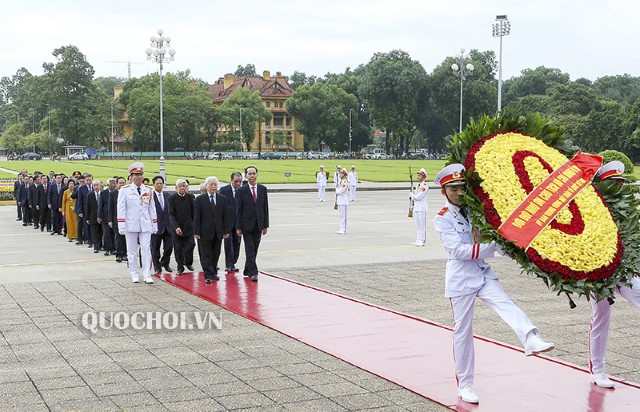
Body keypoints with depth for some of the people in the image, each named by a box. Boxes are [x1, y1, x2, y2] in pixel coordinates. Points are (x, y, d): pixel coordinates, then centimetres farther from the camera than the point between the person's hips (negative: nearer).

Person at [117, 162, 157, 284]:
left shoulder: (148, 191, 8)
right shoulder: (125, 190, -1)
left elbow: (152, 209, 11)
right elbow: (121, 209, -3)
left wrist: (154, 225, 8)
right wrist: (121, 226, -9)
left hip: (146, 225, 2)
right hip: (131, 225, -2)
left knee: (146, 249, -3)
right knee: (132, 251, 6)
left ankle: (147, 275, -2)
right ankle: (134, 275, 15)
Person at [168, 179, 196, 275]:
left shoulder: (190, 197, 1)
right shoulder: (172, 198, -6)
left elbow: (194, 212, 9)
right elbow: (171, 214, -9)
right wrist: (176, 227, -19)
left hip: (189, 226, 2)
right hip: (176, 227, -2)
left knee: (191, 244, -8)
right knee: (178, 248, 1)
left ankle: (188, 262, 16)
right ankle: (180, 267, 12)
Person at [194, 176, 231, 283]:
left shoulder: (222, 199, 6)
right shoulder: (200, 199, -1)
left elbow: (226, 216, 8)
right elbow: (196, 217, -2)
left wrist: (226, 230, 3)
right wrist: (196, 232, -7)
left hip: (218, 232, 3)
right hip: (205, 232, -3)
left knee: (216, 254, 10)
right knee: (206, 255, -2)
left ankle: (213, 273, 22)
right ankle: (209, 275, -1)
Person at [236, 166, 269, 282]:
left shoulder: (263, 189, 6)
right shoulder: (241, 191, -4)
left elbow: (265, 208, 8)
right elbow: (238, 210, -4)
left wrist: (266, 225, 5)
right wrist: (238, 227, -7)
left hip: (258, 225, 4)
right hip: (247, 225, -4)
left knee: (254, 250, 9)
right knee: (250, 250, -6)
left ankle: (247, 270, 22)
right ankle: (253, 272, -6)